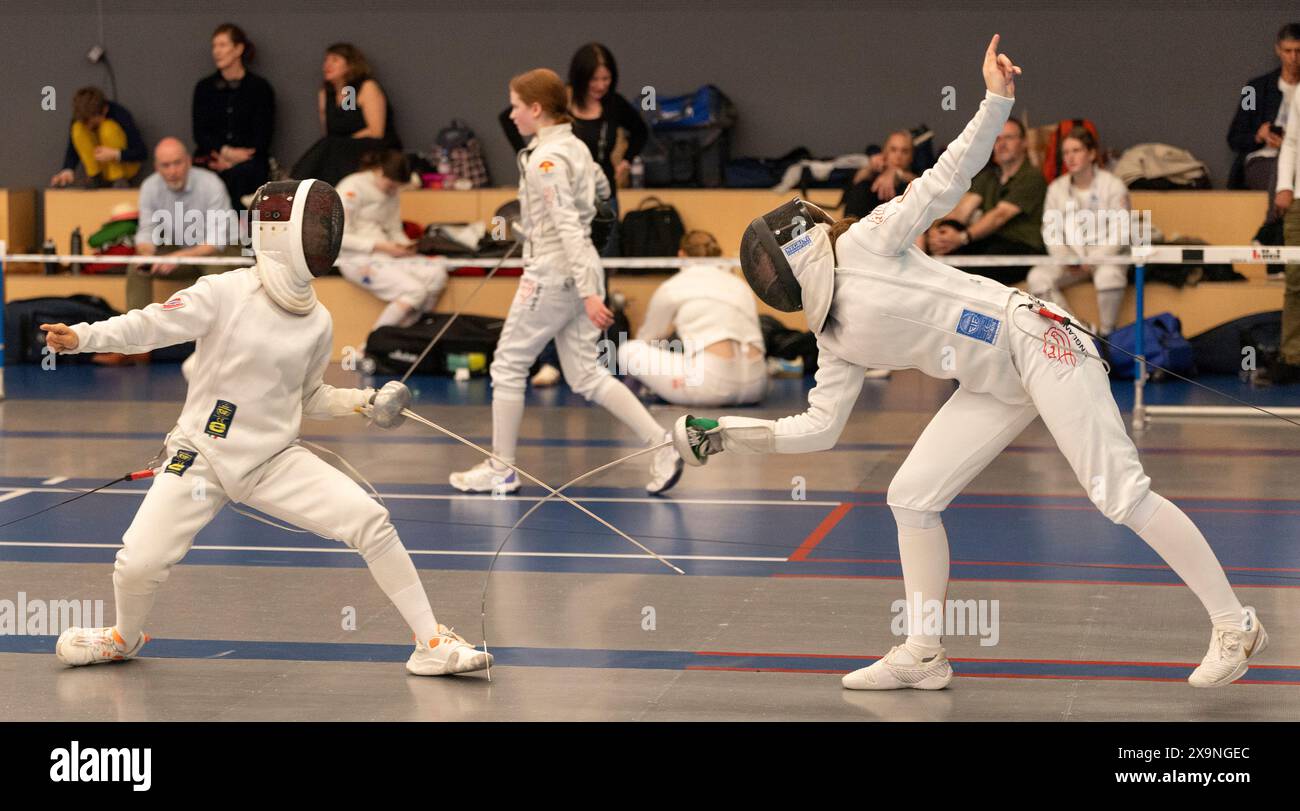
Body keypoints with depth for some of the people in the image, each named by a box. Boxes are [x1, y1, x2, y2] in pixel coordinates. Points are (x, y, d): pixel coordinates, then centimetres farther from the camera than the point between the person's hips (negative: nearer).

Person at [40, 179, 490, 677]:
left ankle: (431, 644, -4)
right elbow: (150, 326, -15)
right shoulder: (225, 293, -14)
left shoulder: (317, 322, 0)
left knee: (370, 523, -15)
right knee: (138, 566, -14)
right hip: (203, 456, -3)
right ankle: (125, 637, 23)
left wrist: (365, 402, -2)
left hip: (276, 461, 3)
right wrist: (81, 337, -29)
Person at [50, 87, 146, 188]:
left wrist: (115, 154, -36)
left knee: (108, 129, -31)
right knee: (78, 129, -22)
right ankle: (94, 176, -12)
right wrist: (68, 170, -21)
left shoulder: (121, 116, -24)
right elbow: (72, 148, -3)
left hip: (125, 164, -4)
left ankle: (119, 179, -21)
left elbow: (142, 153, -22)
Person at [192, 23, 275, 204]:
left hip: (248, 162, -2)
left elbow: (262, 137, 2)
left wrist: (231, 160, -10)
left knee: (239, 173, -37)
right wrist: (226, 152, -9)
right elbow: (199, 133, 9)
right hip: (210, 158, 2)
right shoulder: (204, 87, 16)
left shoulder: (260, 87, 7)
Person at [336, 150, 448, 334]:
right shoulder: (353, 187, -10)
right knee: (414, 290, -26)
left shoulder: (391, 192, 14)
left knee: (437, 273, -17)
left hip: (385, 253, 8)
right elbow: (339, 236, -14)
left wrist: (405, 245, -4)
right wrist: (380, 246, -18)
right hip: (357, 258, -8)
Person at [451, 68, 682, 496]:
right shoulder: (575, 147, 10)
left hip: (554, 274, -9)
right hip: (581, 271, 9)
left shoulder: (547, 159, -17)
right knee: (585, 376, 10)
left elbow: (568, 227, -23)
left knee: (508, 367, 6)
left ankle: (501, 471, 14)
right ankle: (662, 446, 1)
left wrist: (588, 294, -26)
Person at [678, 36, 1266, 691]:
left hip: (1033, 339, -8)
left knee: (1119, 495, -12)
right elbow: (816, 428, 14)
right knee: (911, 497, 3)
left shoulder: (862, 243, -5)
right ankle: (923, 655, 13)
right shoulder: (838, 339, 14)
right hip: (996, 386, 8)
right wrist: (723, 433, 8)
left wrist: (996, 101, -19)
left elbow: (945, 182, -9)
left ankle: (1234, 626, -6)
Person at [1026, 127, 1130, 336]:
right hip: (1070, 256, 4)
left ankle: (1106, 333, -19)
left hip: (1105, 255, -4)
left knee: (1108, 275, -39)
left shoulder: (1113, 186, -5)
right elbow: (1050, 232, 6)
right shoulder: (1056, 188, 7)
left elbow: (1119, 234, -8)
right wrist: (1065, 259, -12)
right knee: (1038, 277, -24)